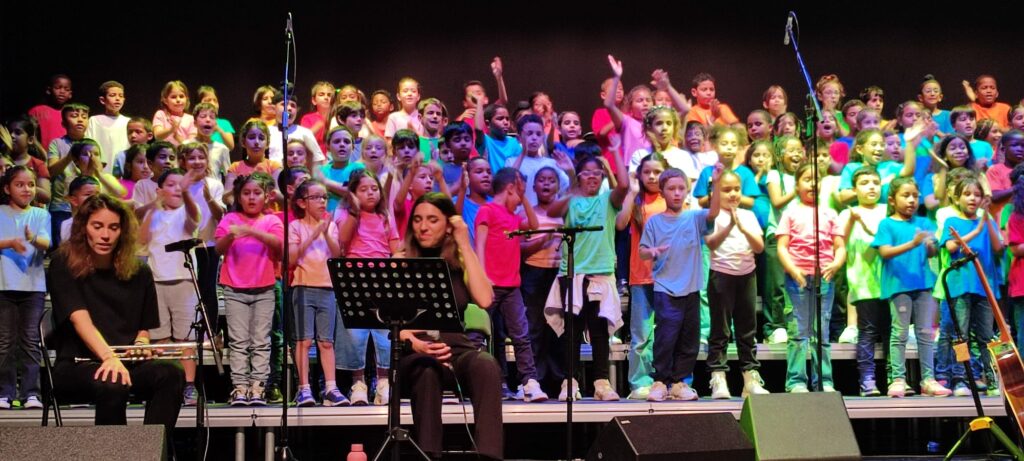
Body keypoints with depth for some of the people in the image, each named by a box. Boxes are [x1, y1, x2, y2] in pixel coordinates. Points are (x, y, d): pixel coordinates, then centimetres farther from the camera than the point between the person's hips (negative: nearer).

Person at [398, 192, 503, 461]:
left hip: (456, 350, 2)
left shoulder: (460, 261, 11)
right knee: (427, 372, -38)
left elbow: (484, 300, -9)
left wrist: (464, 246, -4)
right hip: (413, 356, -1)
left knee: (486, 365, -33)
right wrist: (413, 343, -26)